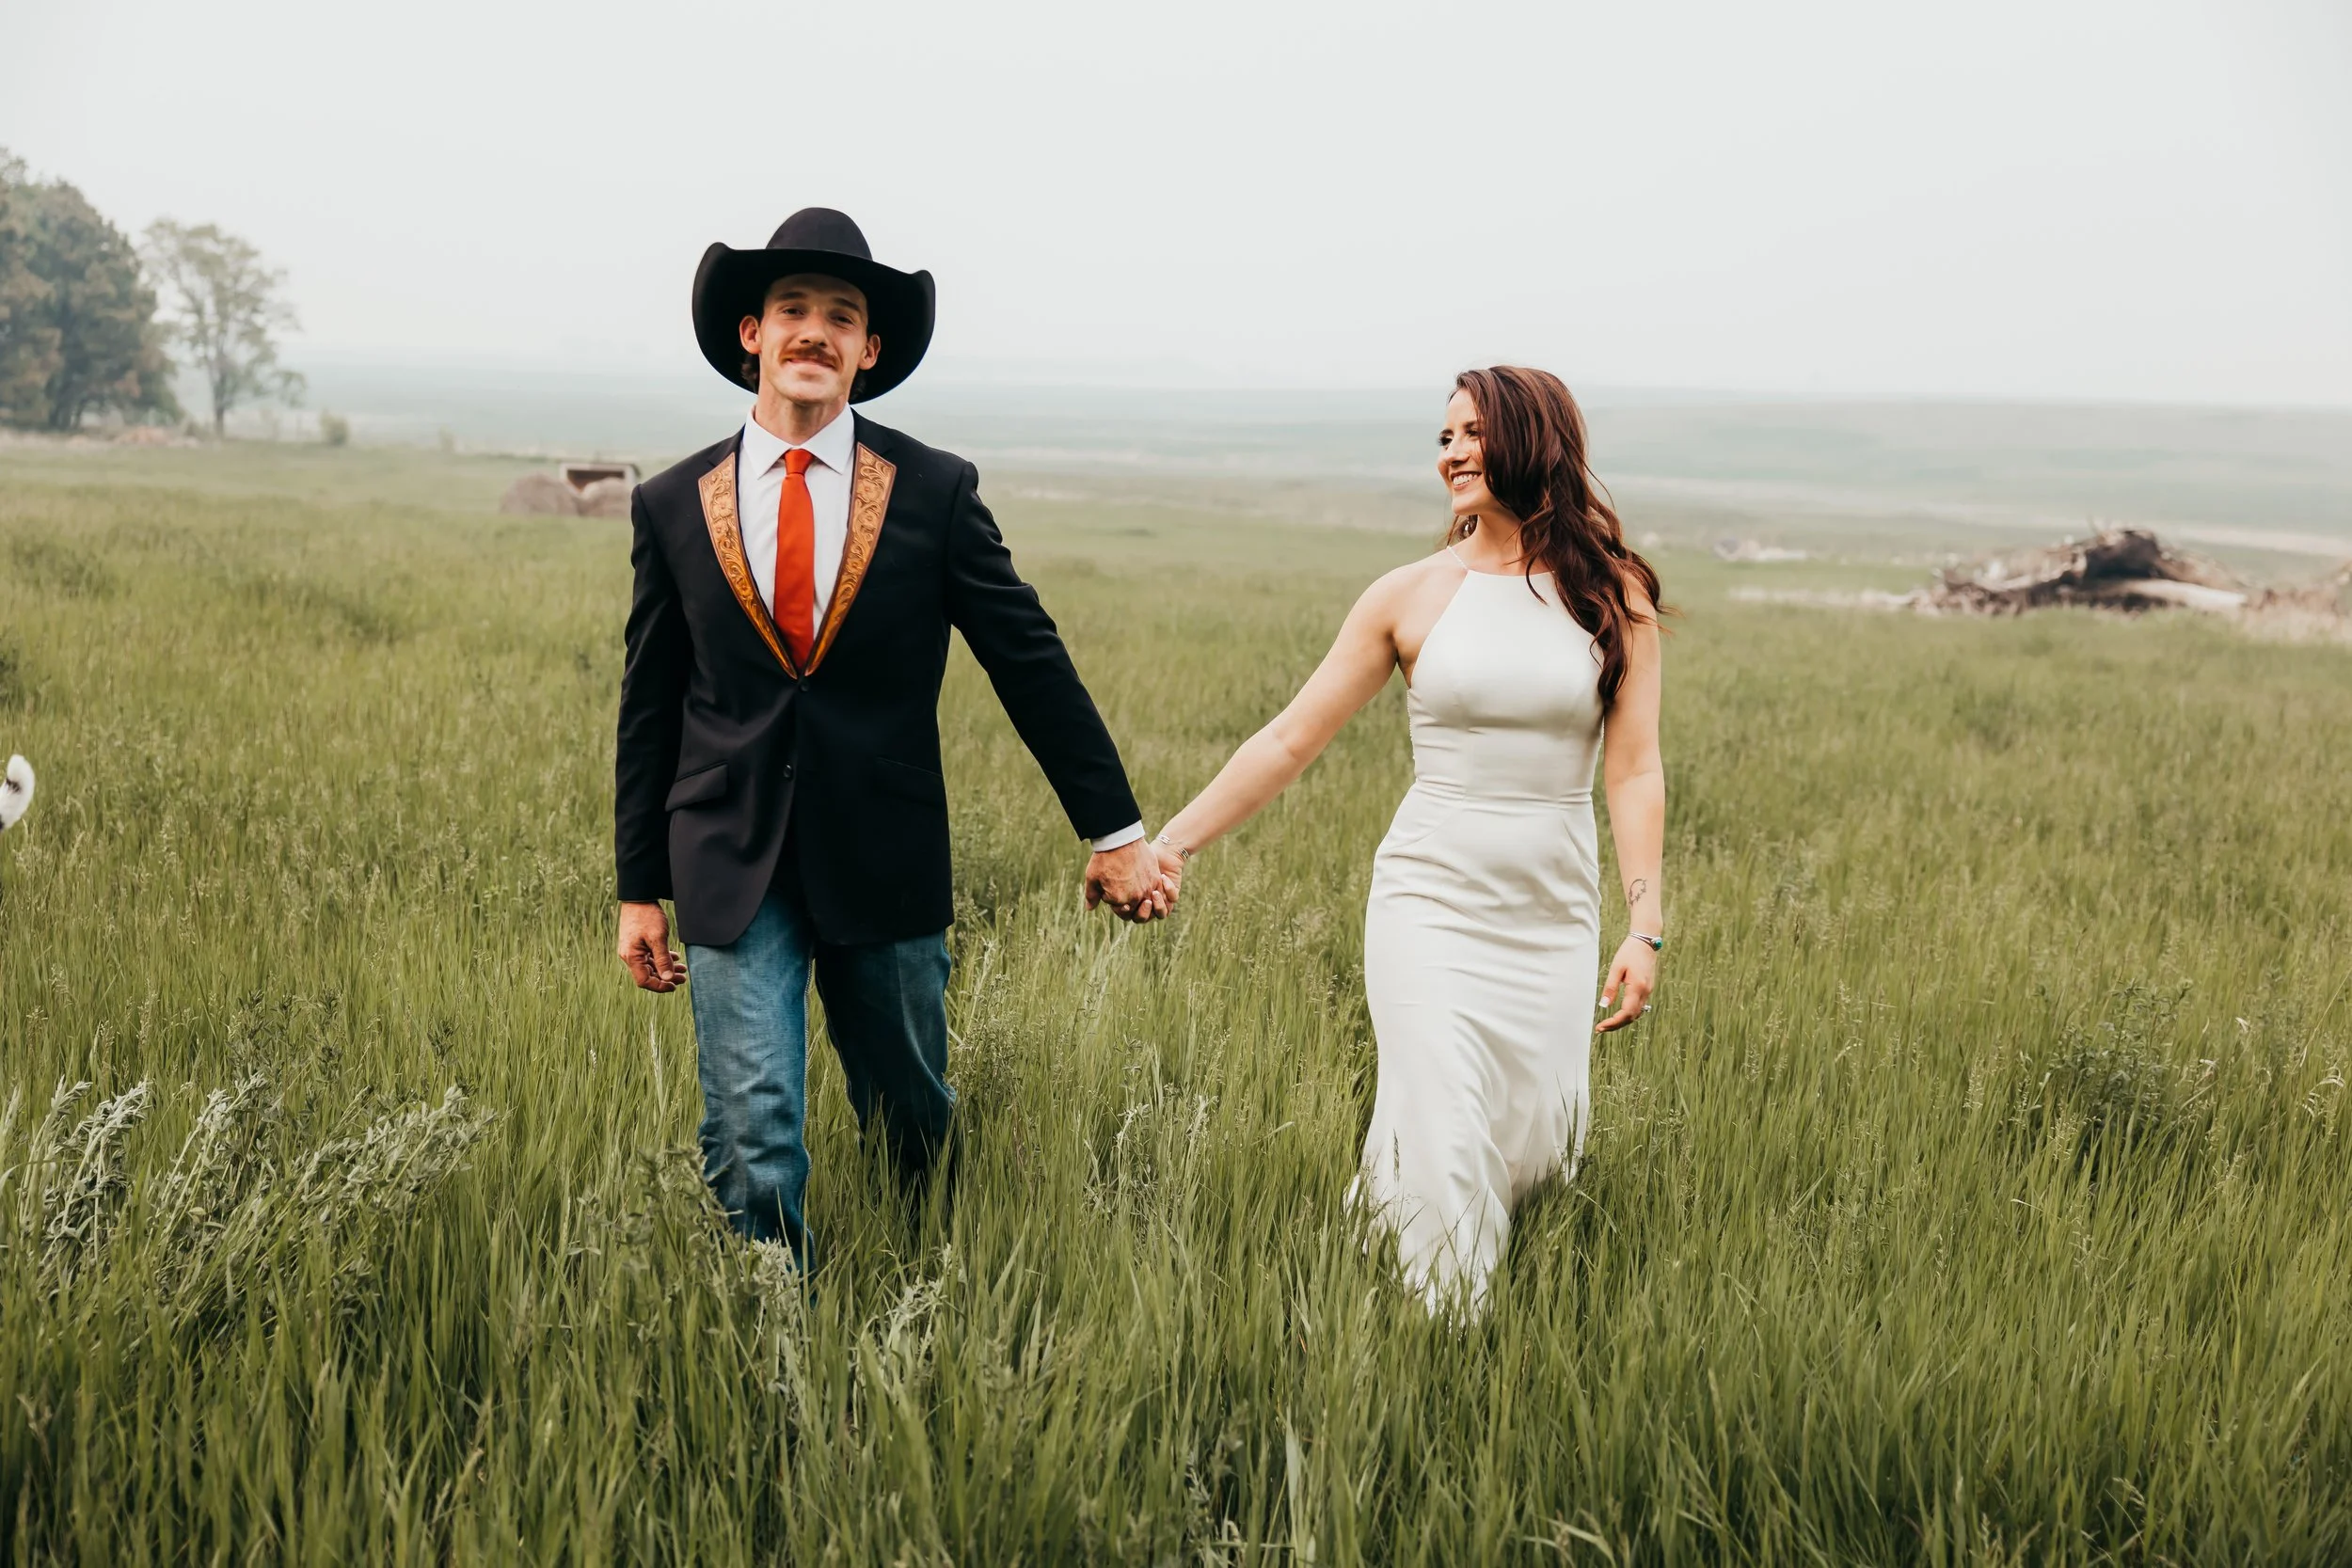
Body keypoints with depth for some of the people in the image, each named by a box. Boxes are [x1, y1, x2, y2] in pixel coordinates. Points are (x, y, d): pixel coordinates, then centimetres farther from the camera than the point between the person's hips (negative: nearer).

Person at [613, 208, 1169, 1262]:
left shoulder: (936, 493, -1)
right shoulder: (672, 506, 2)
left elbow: (1032, 663, 2)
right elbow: (649, 709, 8)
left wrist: (1114, 829, 1)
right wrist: (640, 889, 8)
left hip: (886, 869, 0)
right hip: (730, 871, 0)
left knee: (913, 1124, 15)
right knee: (753, 1148, -9)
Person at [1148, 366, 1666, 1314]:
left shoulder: (1614, 596, 2)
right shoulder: (1410, 597, 0)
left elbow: (1634, 771, -1)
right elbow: (1292, 740, 1)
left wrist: (1645, 930, -8)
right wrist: (1171, 842, -5)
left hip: (1553, 918, 2)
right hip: (1429, 905, -2)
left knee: (1535, 1150, 4)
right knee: (1443, 1148, -10)